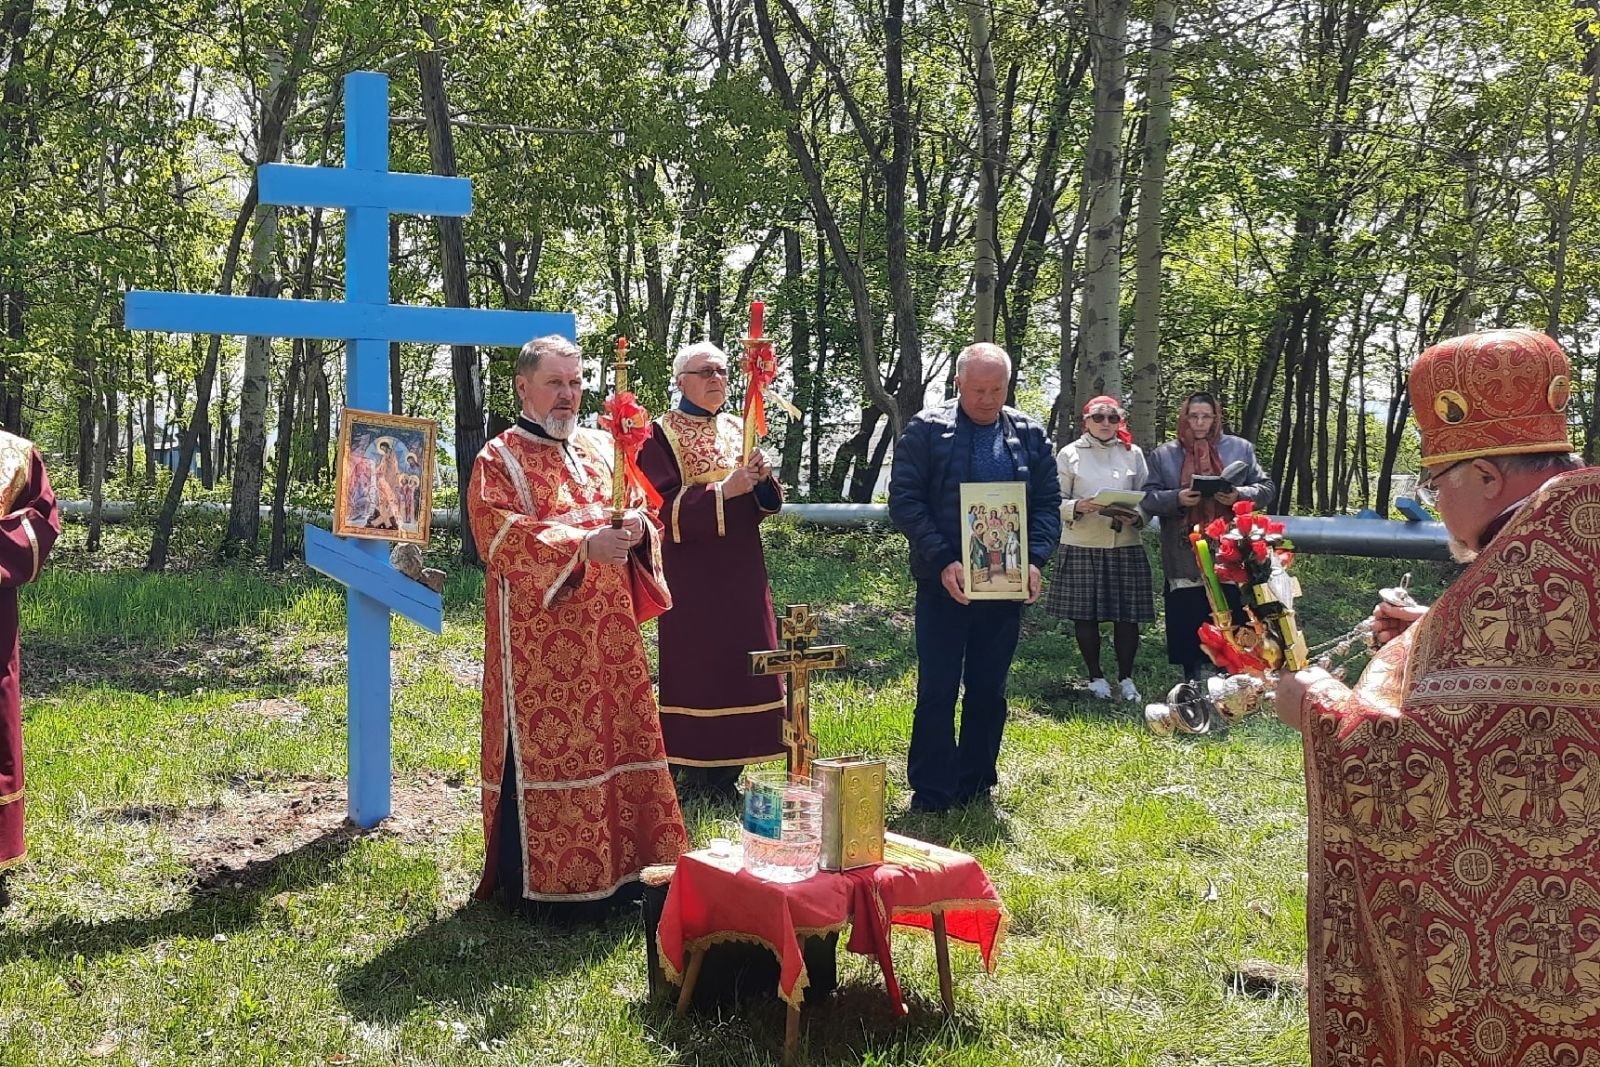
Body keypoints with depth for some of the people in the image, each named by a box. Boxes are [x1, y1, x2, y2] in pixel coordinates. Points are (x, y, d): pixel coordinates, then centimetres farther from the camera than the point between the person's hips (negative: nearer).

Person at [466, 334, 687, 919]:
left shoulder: (600, 449, 16)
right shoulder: (499, 461, -3)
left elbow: (639, 512, 15)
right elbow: (498, 532, -18)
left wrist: (636, 526, -10)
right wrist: (580, 546, -29)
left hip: (608, 634, 6)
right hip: (538, 641, -6)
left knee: (616, 738, 8)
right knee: (544, 749, -4)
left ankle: (616, 868, 18)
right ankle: (543, 881, 5)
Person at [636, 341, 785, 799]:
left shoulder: (738, 429, 14)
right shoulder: (661, 435, -4)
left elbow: (766, 504, 14)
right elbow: (661, 508, -14)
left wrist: (762, 478, -9)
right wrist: (723, 491, -22)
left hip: (742, 572, 6)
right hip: (691, 576, -6)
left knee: (741, 668, 5)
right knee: (696, 669, -4)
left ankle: (727, 772, 15)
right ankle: (698, 775, 5)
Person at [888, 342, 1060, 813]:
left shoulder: (1029, 435, 8)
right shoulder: (926, 430, -3)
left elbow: (1049, 502, 8)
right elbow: (904, 500, -7)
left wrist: (1035, 560, -9)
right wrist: (943, 561, -17)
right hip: (945, 582, -3)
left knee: (989, 692, 10)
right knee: (937, 691, -1)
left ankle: (976, 787, 21)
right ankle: (931, 795, 7)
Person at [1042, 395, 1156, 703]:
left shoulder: (1134, 453, 9)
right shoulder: (1069, 454, 3)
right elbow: (1056, 501, 1)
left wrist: (1136, 516, -12)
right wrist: (1078, 507, -18)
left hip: (1126, 545, 1)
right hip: (1082, 547, -1)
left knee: (1128, 615, 1)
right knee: (1085, 614, 3)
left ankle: (1126, 678, 13)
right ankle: (1095, 676, 17)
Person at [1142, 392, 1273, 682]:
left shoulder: (1240, 449, 10)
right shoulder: (1163, 455, 10)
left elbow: (1266, 488, 8)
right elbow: (1148, 498, 5)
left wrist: (1240, 495, -12)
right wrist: (1177, 498, -14)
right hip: (1185, 558, 0)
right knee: (1187, 622, 3)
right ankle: (1191, 683, 15)